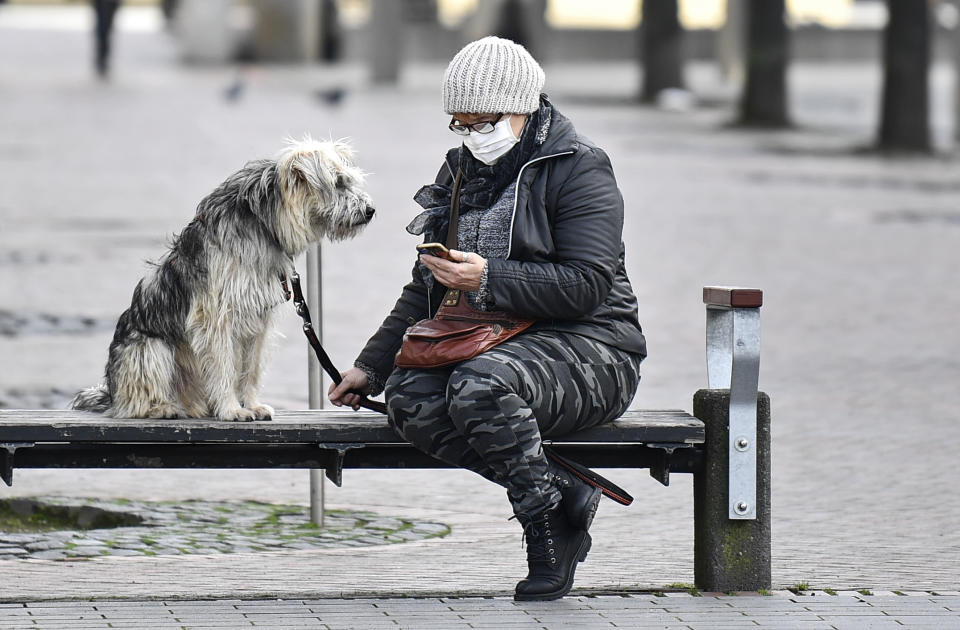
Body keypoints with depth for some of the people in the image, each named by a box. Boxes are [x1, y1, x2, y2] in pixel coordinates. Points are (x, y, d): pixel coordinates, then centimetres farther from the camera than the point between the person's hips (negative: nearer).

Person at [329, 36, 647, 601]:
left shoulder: (580, 169, -4)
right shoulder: (463, 173, 18)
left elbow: (586, 285, -17)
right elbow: (427, 290, 25)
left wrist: (488, 278, -26)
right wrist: (372, 365, 16)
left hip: (586, 348, -7)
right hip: (489, 346, 7)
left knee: (480, 388, -38)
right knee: (410, 398, -27)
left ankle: (549, 532, -19)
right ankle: (565, 492, -22)